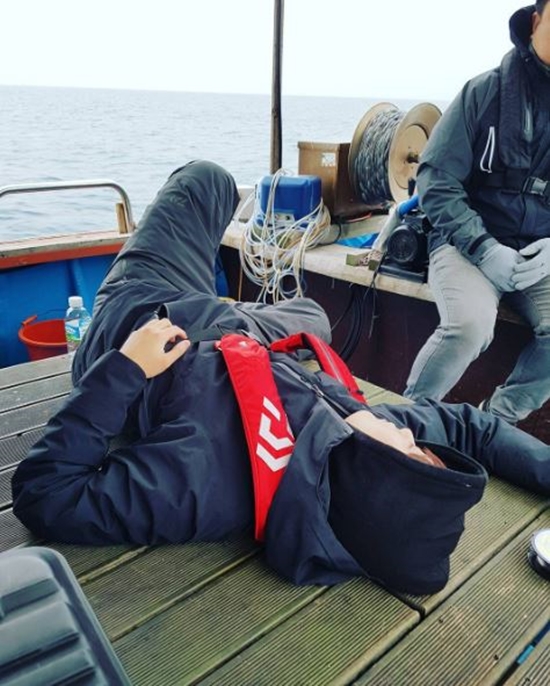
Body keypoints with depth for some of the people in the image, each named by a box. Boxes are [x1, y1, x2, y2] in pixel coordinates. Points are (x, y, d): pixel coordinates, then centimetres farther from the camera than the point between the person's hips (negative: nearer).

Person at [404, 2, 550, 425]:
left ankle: (496, 422, -1)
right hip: (469, 243, -3)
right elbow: (436, 181, -7)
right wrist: (484, 249, -18)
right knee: (470, 325, -31)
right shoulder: (487, 90, -3)